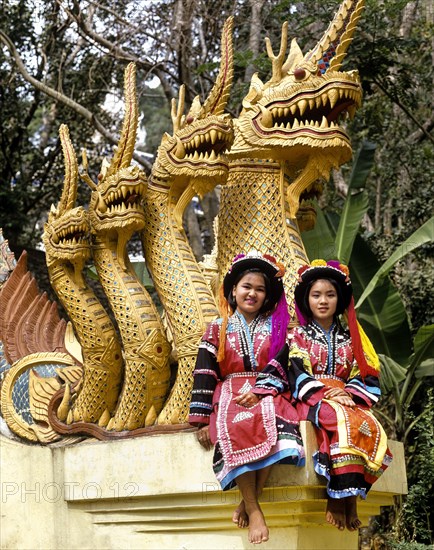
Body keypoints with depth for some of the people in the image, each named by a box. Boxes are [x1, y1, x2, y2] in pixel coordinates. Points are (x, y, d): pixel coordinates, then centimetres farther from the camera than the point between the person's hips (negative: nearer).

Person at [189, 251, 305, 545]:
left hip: (268, 395, 0)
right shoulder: (217, 330, 15)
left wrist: (259, 391, -15)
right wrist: (202, 420, -3)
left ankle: (250, 502, -29)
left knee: (270, 422, -37)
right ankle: (254, 510, -34)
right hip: (229, 396, 0)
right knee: (237, 427, -37)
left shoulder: (276, 328, 16)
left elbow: (285, 369, 3)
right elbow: (205, 375, 7)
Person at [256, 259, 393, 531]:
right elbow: (298, 375, -2)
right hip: (311, 400, -3)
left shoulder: (350, 339, 22)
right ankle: (340, 497, -37)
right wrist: (326, 394, -18)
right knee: (344, 421, -38)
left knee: (372, 427, -33)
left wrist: (347, 392, -10)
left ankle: (345, 497, -34)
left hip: (347, 400, 3)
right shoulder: (298, 337, 13)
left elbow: (366, 377, 12)